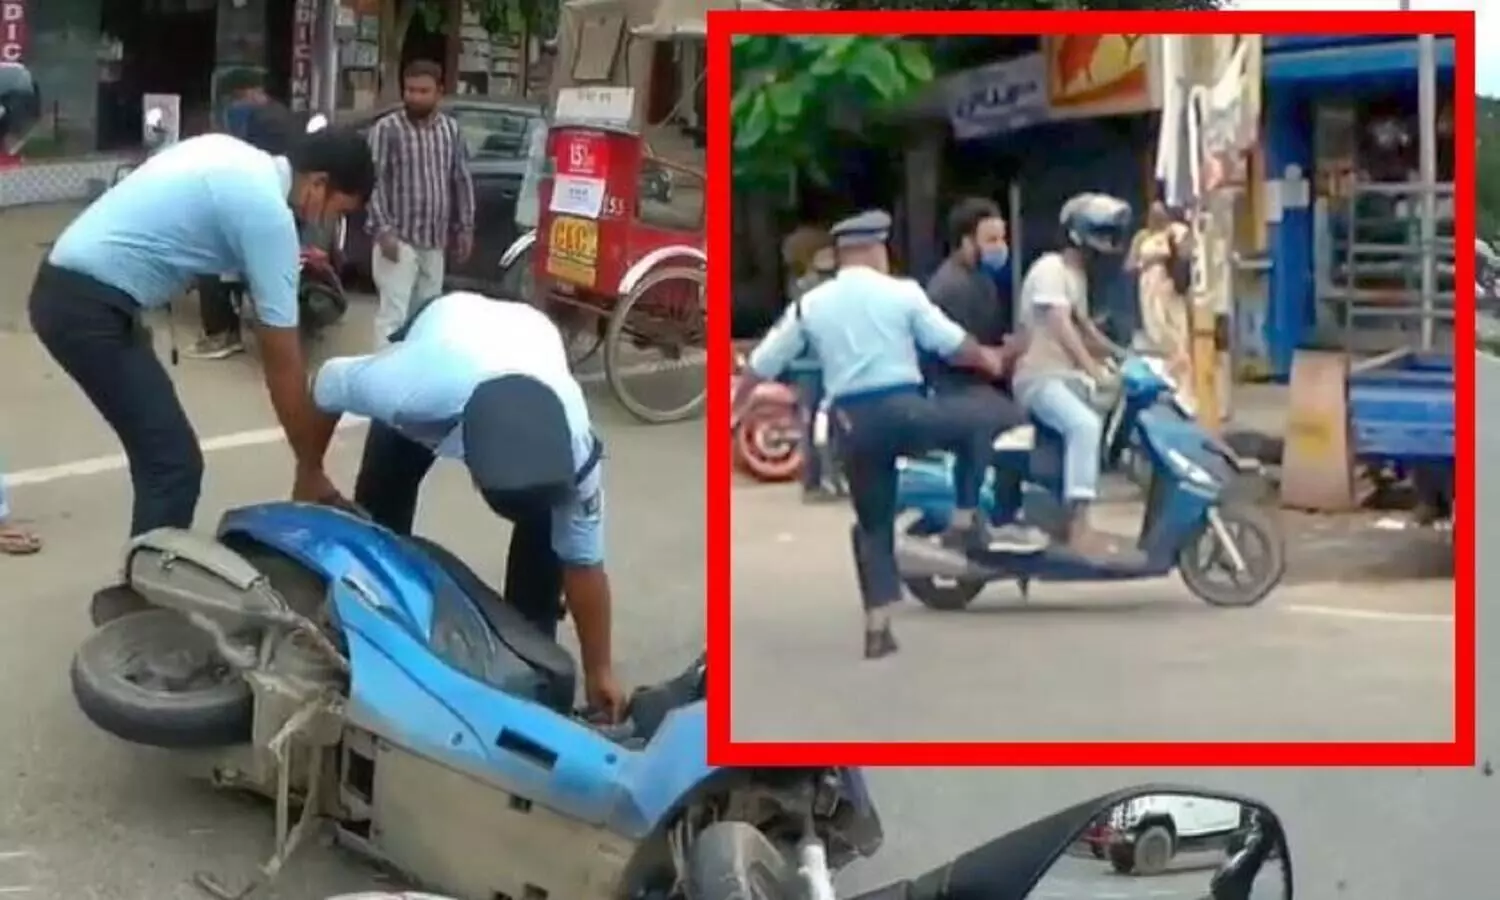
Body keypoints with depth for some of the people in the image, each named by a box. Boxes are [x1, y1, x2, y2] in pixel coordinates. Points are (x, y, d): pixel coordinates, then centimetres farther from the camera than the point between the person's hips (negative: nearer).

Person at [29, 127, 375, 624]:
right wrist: (309, 470, -4)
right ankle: (139, 604, 3)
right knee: (176, 464, -6)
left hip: (66, 286, 10)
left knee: (161, 452, 19)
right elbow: (282, 362, -11)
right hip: (89, 305, -10)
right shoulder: (269, 213, -15)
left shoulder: (235, 157, 11)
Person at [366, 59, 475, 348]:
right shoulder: (387, 129, -8)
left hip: (434, 241, 6)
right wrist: (382, 229, -19)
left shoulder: (451, 130, 8)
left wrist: (465, 228, 12)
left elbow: (461, 181, 14)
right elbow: (374, 182, -11)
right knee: (394, 313, -12)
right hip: (399, 238, -6)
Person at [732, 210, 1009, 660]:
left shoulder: (809, 304, 8)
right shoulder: (902, 292, 0)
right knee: (976, 428, 23)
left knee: (873, 524, 16)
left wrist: (734, 407, 26)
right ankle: (964, 523, 14)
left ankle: (877, 628, 11)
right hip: (904, 409, -3)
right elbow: (953, 344, 5)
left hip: (852, 422, 3)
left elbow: (762, 363, 12)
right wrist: (988, 359, 26)